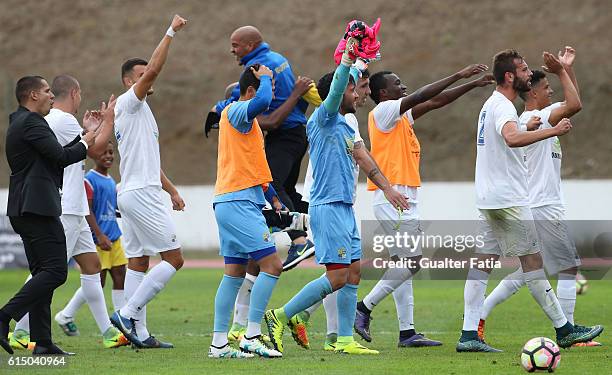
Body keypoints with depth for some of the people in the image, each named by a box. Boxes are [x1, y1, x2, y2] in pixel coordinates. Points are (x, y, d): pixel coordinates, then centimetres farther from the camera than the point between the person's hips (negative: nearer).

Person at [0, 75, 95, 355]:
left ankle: (42, 342, 6)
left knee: (43, 274, 10)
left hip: (25, 209, 11)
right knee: (56, 271, -14)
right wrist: (84, 143, 1)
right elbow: (61, 156, -17)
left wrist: (83, 137, 22)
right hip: (38, 206, -11)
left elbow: (56, 159, 24)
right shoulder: (31, 123, -11)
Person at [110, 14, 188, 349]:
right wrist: (171, 32, -18)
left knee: (138, 262, 7)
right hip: (141, 195, -10)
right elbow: (154, 69, -23)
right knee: (173, 258, -9)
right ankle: (128, 314, -10)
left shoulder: (139, 111, 22)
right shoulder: (128, 103, -7)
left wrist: (172, 191, 26)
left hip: (132, 193, 10)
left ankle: (138, 332, 6)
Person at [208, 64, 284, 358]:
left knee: (235, 273, 9)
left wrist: (272, 197, 27)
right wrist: (265, 77, -15)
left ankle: (219, 344, 8)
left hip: (231, 203, 10)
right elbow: (262, 102, -33)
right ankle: (251, 337, -14)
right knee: (271, 264, -12)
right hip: (238, 203, -10)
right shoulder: (236, 111, -10)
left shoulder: (245, 118, 21)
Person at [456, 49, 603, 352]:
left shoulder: (491, 105, 17)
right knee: (532, 260, -3)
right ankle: (564, 330, 3)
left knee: (483, 263, 4)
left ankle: (469, 335, -1)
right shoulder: (503, 106, -15)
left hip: (489, 200, 10)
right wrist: (552, 131, -36)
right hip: (508, 199, -10)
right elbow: (512, 138, -37)